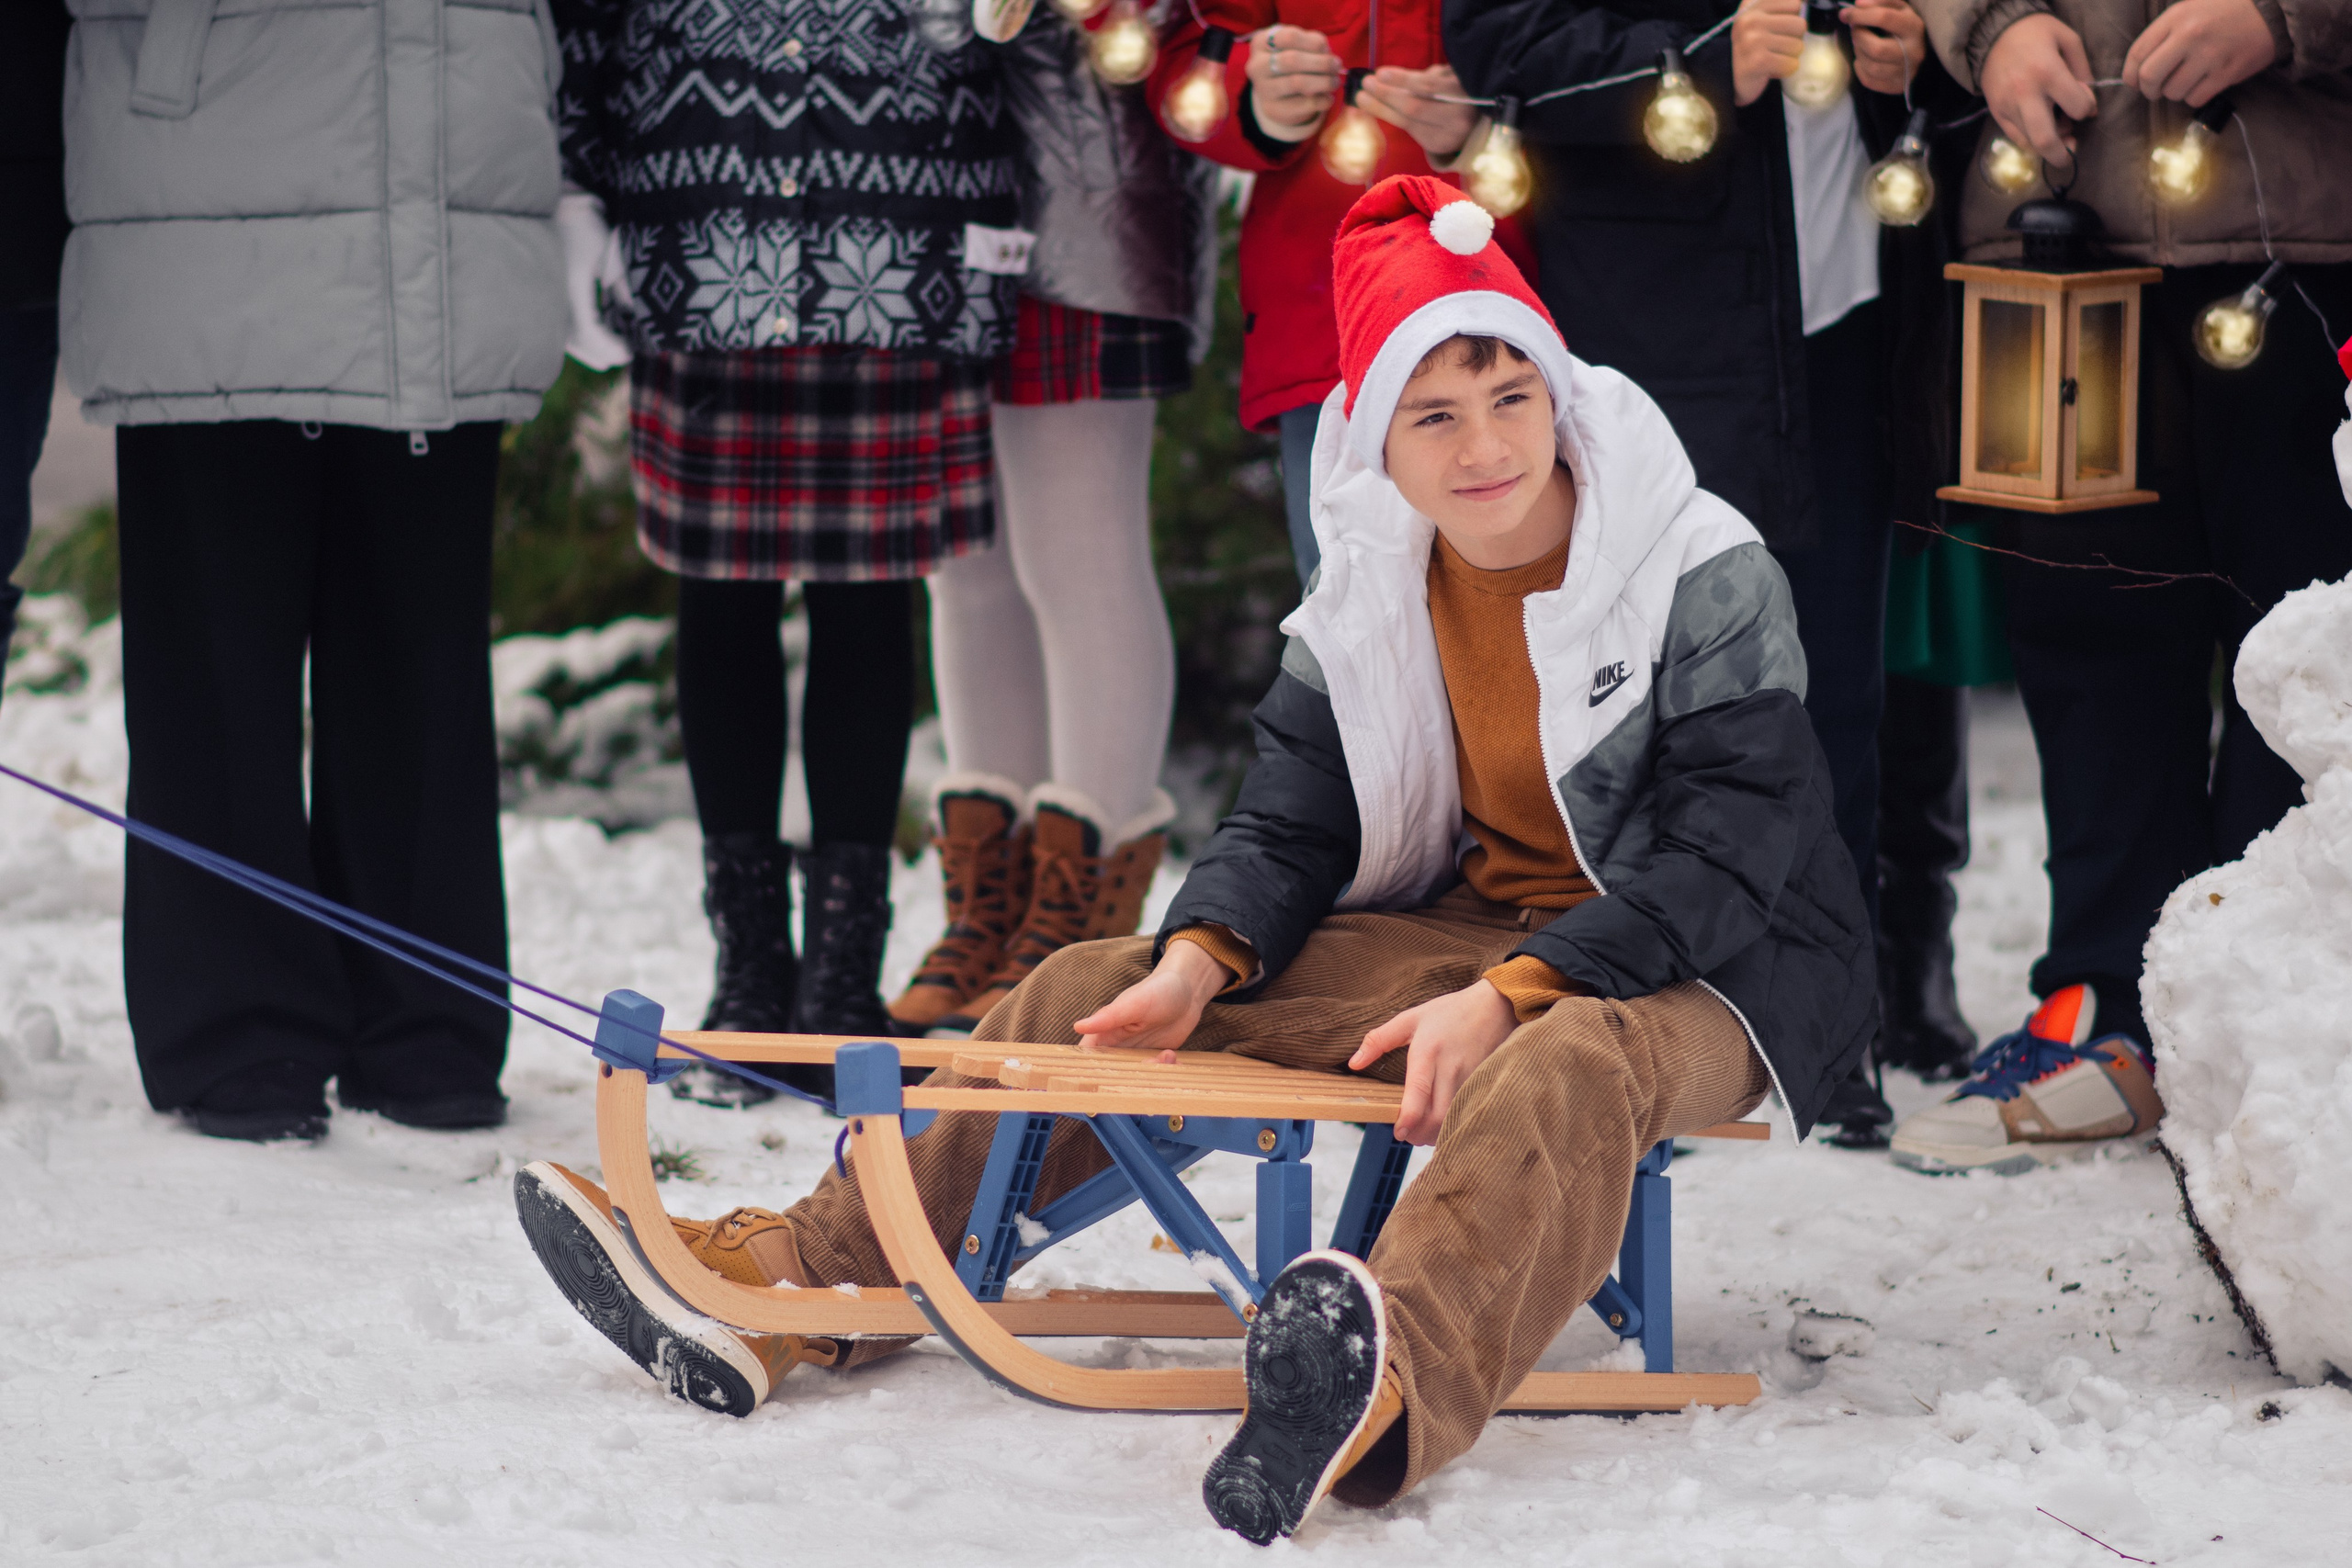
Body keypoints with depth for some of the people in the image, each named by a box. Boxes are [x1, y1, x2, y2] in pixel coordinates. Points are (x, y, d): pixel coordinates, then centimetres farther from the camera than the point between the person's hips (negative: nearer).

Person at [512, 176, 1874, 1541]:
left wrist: (1510, 998, -31)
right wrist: (1200, 958, -16)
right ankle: (805, 1279, -10)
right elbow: (1289, 827, 7)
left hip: (1703, 970, -7)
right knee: (1103, 992, -3)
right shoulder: (1366, 609, 4)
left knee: (1567, 1069, -43)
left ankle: (1389, 1398, -74)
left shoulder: (1709, 580, -14)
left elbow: (1723, 862, -20)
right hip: (1467, 936, 7)